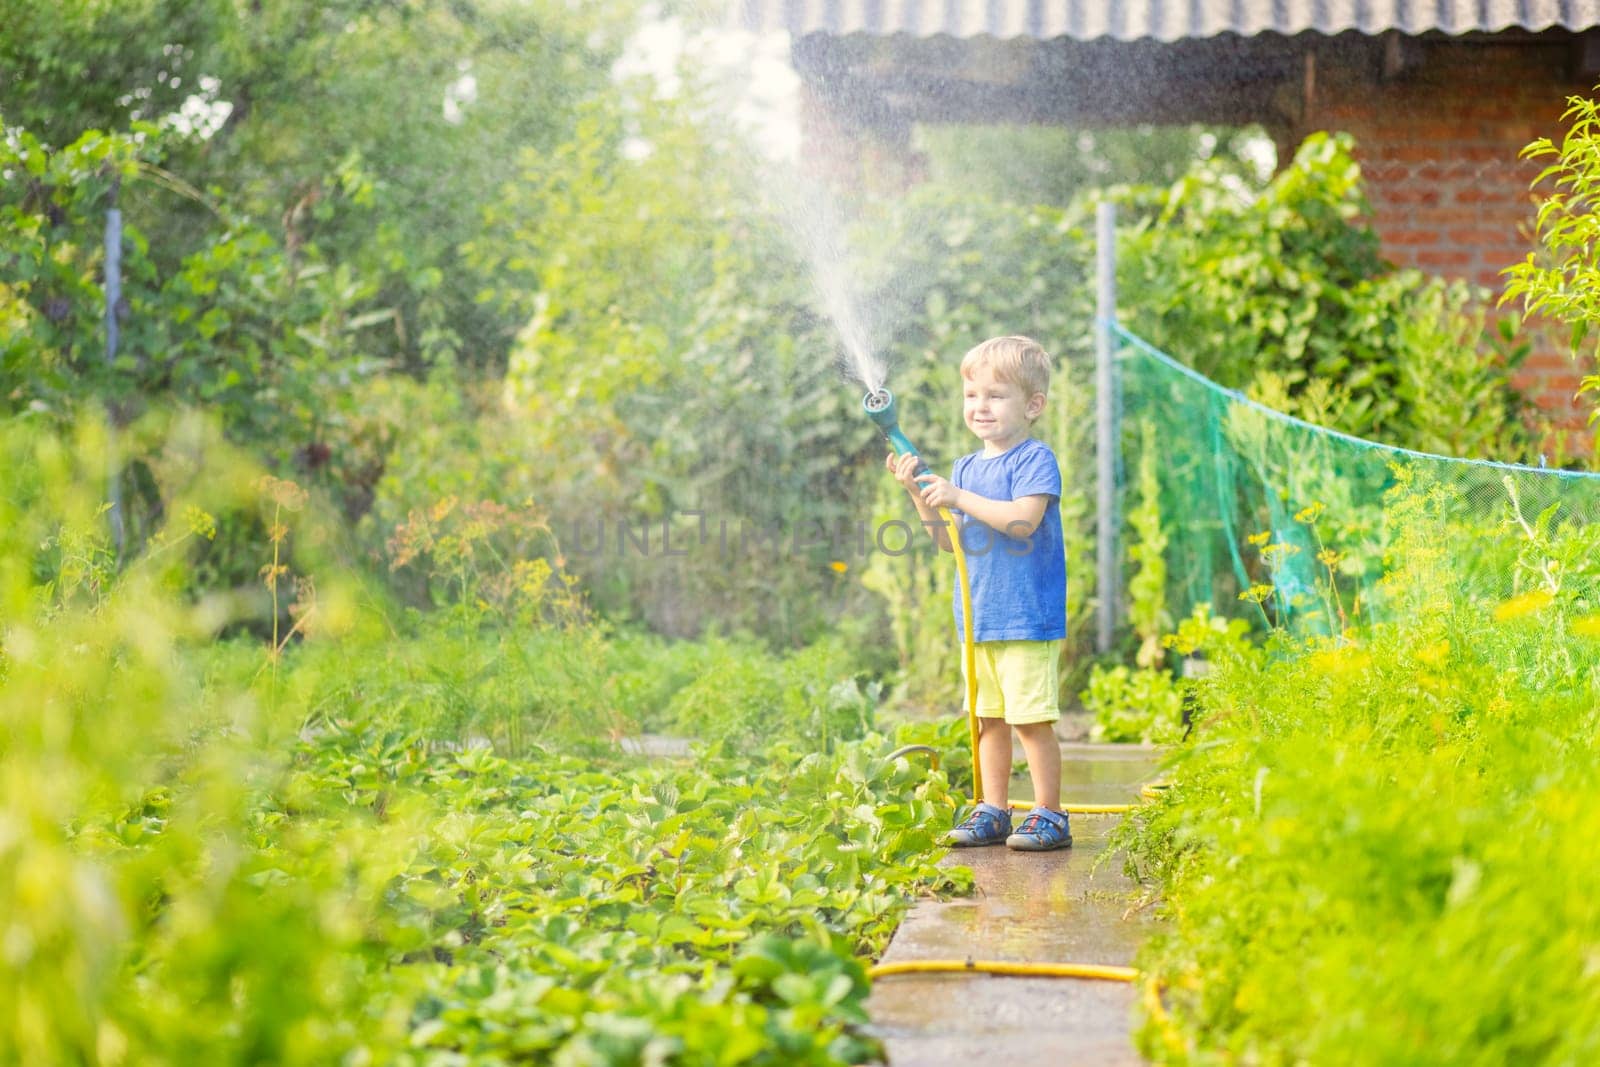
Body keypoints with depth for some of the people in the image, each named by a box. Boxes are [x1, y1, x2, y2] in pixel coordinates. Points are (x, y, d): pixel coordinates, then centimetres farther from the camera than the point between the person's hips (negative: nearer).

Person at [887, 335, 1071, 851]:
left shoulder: (1035, 459, -7)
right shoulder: (965, 467, 15)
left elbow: (1023, 519, -22)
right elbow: (951, 542, 13)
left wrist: (958, 498, -21)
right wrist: (920, 495, 0)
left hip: (1026, 618, -7)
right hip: (978, 616, 7)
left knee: (1031, 718, -6)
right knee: (988, 718, 11)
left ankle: (1050, 817, 2)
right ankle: (992, 812, 19)